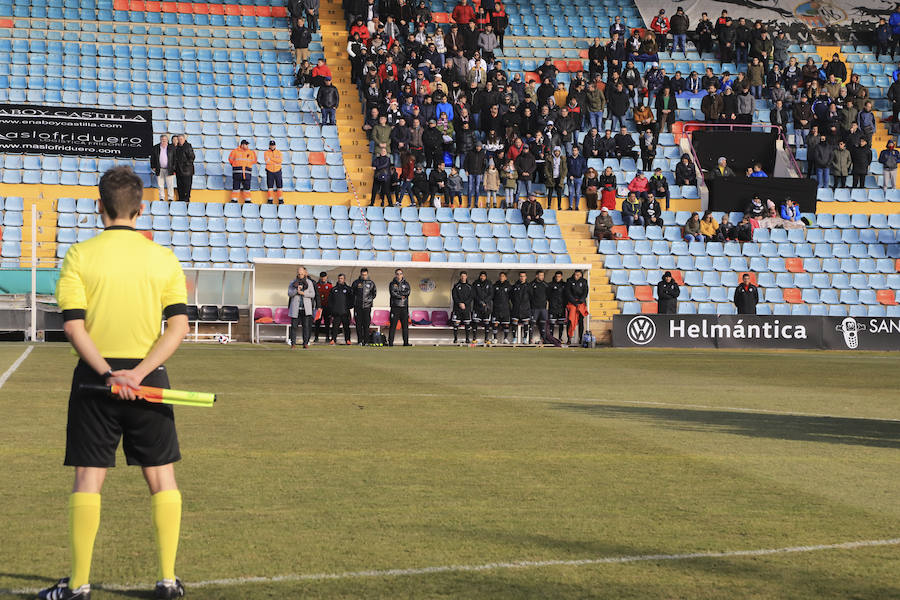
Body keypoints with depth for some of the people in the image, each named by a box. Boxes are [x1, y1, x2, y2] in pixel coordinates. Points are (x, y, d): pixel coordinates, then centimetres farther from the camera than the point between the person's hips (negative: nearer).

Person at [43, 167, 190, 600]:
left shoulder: (79, 256, -4)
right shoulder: (164, 259, 1)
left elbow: (74, 325, -12)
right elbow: (178, 326, -6)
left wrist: (108, 373, -13)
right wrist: (138, 373, -11)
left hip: (96, 382, -1)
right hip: (148, 378, 1)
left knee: (88, 479, 5)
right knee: (161, 478, 9)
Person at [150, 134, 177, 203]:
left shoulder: (171, 148, 1)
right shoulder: (155, 148, 6)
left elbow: (175, 158, 3)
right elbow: (152, 158, 12)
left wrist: (174, 169, -2)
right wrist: (153, 167, 5)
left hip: (169, 170, -2)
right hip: (159, 170, 2)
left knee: (170, 185, -1)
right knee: (160, 185, 5)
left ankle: (171, 198, 4)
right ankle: (162, 198, 13)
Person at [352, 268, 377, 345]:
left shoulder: (371, 283, 7)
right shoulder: (356, 282, 6)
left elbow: (375, 292, 17)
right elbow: (351, 293, 12)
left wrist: (370, 299, 6)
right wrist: (354, 301, 2)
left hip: (367, 306, 0)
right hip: (358, 306, 0)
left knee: (366, 324, -3)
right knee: (358, 324, -1)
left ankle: (366, 341, 1)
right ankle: (360, 340, 4)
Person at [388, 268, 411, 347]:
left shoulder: (406, 283, 13)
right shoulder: (392, 284, 6)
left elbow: (408, 291, -6)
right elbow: (393, 293, -11)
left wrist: (398, 293, -13)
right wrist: (402, 295, -11)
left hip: (404, 307, 3)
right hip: (395, 307, -3)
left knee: (405, 325, 3)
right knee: (393, 325, -6)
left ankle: (406, 342, 7)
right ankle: (390, 342, -5)